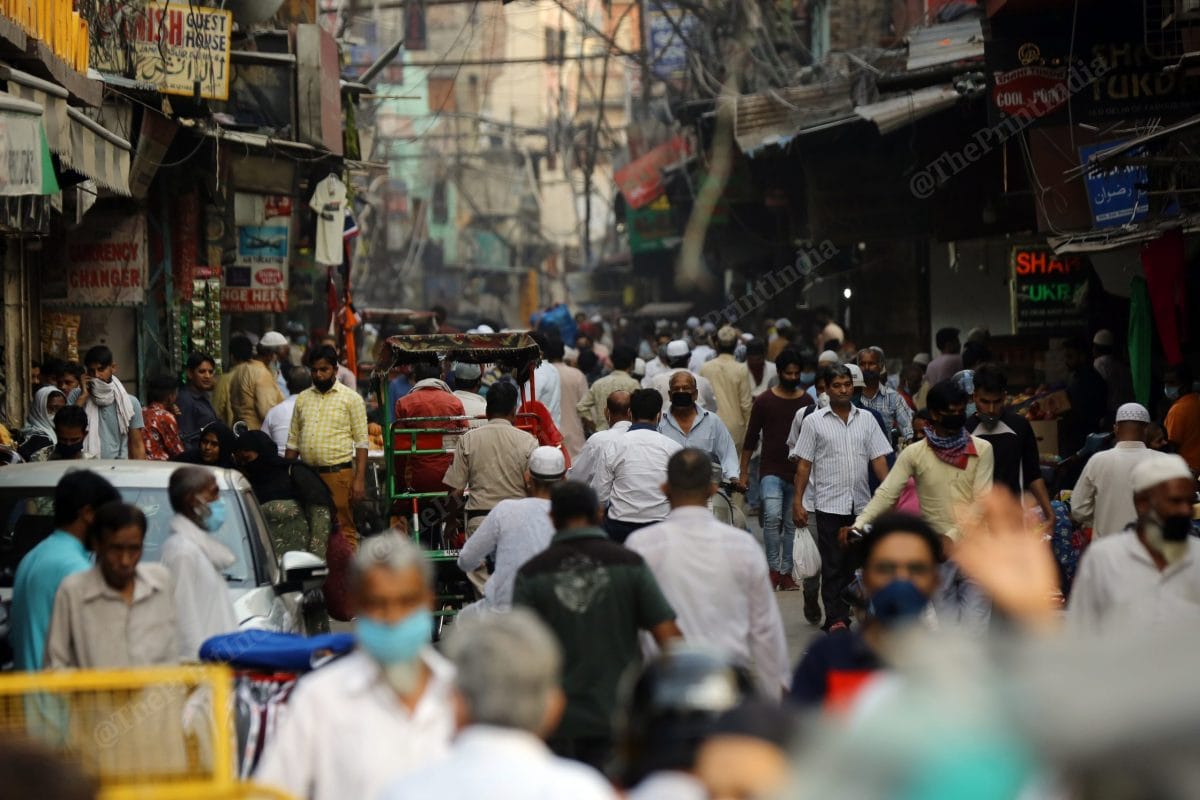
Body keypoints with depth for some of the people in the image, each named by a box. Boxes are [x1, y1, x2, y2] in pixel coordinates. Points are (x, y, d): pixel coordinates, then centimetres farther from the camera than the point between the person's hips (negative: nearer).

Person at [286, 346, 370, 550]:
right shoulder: (303, 399, 16)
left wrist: (360, 479, -11)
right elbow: (293, 441, 19)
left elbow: (361, 442, -3)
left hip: (338, 473, -5)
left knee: (344, 530, -6)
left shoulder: (351, 398, 2)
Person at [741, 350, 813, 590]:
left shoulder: (807, 402, 6)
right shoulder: (765, 401, 0)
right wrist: (744, 471, 1)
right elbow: (751, 437, 4)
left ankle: (786, 572, 14)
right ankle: (773, 568, -9)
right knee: (772, 516, -20)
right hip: (771, 471, -3)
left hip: (798, 472, 3)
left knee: (792, 524, 6)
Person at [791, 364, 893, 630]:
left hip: (862, 504, 3)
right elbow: (803, 463, 0)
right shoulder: (814, 421, 1)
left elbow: (878, 459, 8)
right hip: (830, 505, -3)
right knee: (833, 565, -2)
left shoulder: (866, 419, 9)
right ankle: (836, 618, 1)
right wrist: (797, 501, -5)